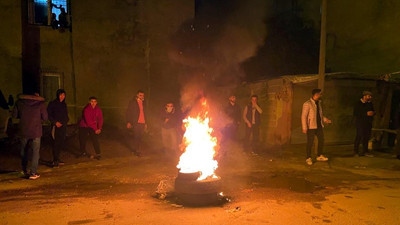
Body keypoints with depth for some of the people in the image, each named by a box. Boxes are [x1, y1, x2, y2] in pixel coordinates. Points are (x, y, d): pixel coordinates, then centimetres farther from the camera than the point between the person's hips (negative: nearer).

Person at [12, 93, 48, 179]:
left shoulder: (20, 102, 0)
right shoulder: (40, 103, -7)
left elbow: (14, 115, 4)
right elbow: (45, 118, -6)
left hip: (23, 131, 3)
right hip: (36, 131, -3)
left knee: (23, 151, 20)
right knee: (35, 152, 5)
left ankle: (24, 171, 34)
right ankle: (33, 173, 3)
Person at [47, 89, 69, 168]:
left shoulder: (64, 104, 16)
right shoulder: (52, 104, -4)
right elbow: (48, 115, -6)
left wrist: (66, 120, 6)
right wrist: (55, 122, -13)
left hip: (63, 126, 6)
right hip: (56, 126, -6)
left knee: (61, 143, 8)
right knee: (56, 143, -9)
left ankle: (57, 159, 19)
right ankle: (55, 161, -3)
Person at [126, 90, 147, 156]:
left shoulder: (143, 103, 15)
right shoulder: (132, 102, -2)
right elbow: (128, 112, -3)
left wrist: (145, 123, 19)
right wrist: (128, 122, -11)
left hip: (142, 123, 5)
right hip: (136, 123, -5)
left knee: (139, 137, 7)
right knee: (137, 137, -6)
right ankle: (137, 151, 5)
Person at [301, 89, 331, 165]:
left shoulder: (318, 103, 12)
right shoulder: (307, 104, -12)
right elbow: (303, 116, -14)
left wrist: (325, 119, 9)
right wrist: (304, 128, -19)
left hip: (319, 126, 8)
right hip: (311, 127, -7)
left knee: (321, 140, 12)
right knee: (310, 142, -1)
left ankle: (319, 156, 27)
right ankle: (308, 158, 11)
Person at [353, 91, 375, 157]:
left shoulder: (370, 103, 12)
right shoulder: (358, 103, -6)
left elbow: (373, 111, 23)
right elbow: (355, 114, -14)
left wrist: (373, 113, -3)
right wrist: (366, 114, -20)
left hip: (368, 123, 6)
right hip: (360, 123, -6)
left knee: (367, 137, 6)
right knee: (359, 137, -7)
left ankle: (365, 151, 17)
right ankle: (356, 152, 0)